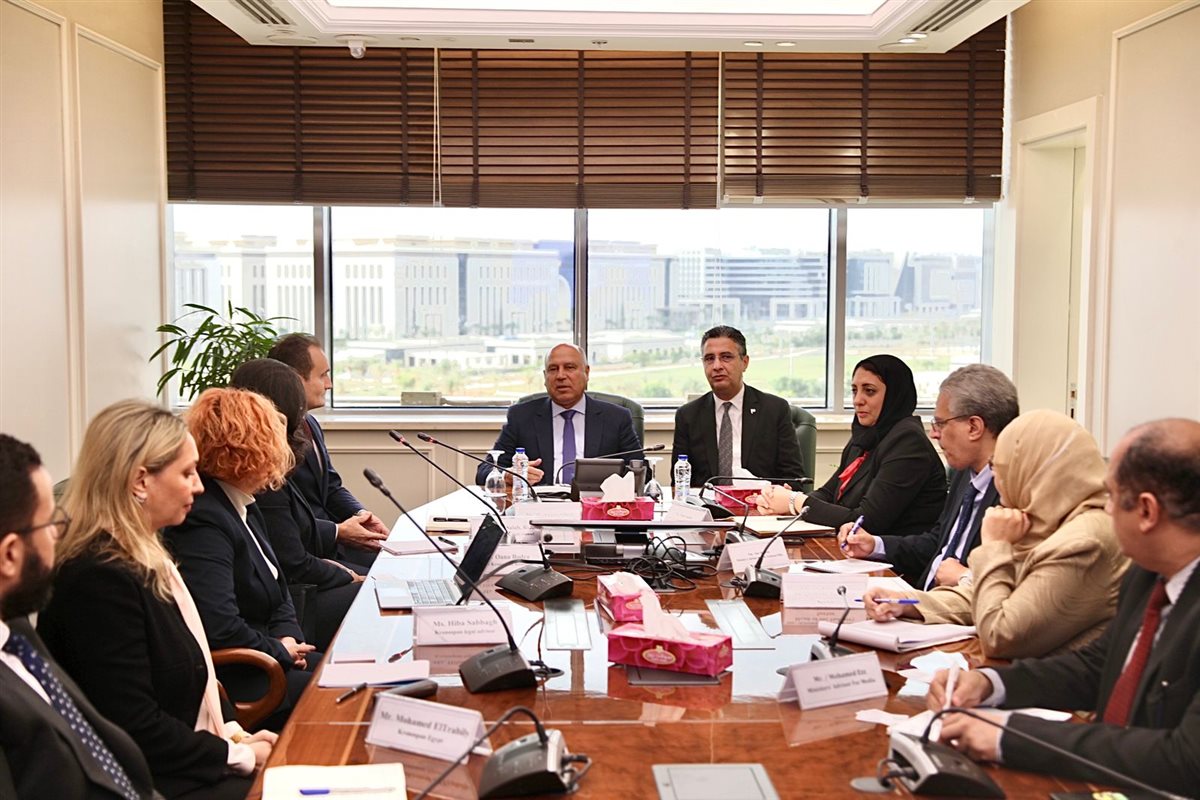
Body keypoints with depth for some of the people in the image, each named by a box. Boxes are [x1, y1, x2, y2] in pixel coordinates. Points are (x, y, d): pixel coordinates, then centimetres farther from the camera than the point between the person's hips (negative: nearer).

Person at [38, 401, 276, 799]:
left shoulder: (145, 561, 9)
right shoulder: (101, 579, -22)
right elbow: (135, 730, -22)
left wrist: (234, 735, 3)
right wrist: (241, 755, -13)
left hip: (189, 764, 9)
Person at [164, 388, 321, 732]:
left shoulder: (243, 506, 11)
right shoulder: (203, 522, -22)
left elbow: (278, 591, 19)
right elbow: (220, 629, -29)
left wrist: (289, 639, -1)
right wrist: (280, 650, -12)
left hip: (263, 660, 10)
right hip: (228, 682, -10)